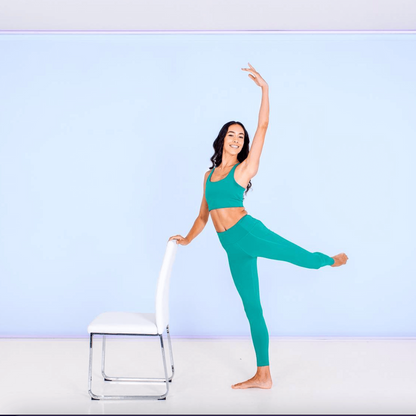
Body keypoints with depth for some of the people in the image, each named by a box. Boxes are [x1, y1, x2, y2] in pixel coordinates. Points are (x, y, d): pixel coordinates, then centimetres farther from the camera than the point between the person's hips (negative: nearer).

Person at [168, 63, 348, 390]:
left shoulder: (245, 168, 2)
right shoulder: (209, 175, 17)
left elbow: (263, 127, -7)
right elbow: (204, 214, 25)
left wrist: (265, 89, -11)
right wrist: (187, 239, 30)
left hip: (248, 232, -5)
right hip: (233, 248, 5)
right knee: (252, 309, 9)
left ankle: (331, 260, 35)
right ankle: (263, 376, 17)